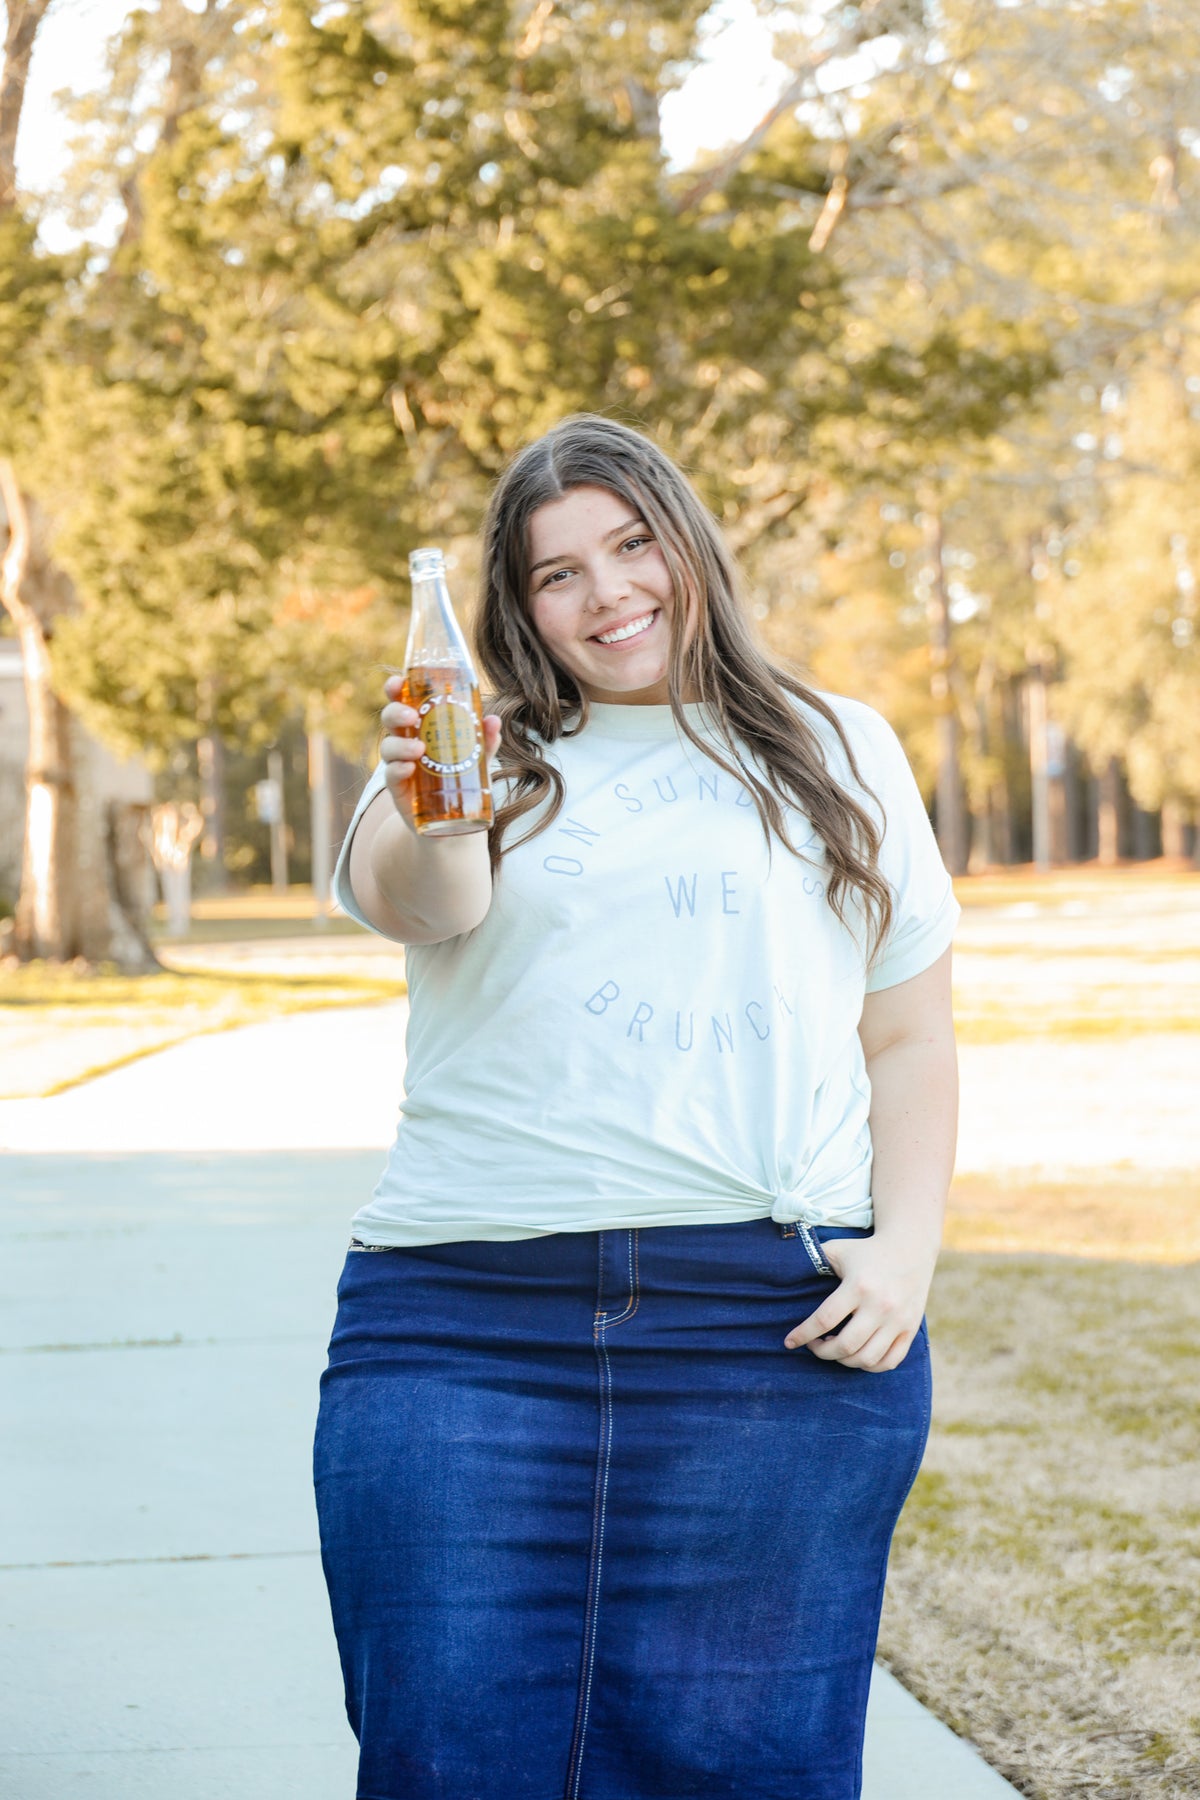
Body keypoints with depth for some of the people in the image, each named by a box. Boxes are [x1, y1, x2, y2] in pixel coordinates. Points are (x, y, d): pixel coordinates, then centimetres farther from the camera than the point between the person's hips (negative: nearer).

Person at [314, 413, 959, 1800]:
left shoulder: (838, 757, 16)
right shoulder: (483, 758, 12)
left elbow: (911, 1037, 15)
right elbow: (415, 904, -10)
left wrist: (905, 1250, 1)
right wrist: (429, 824, -33)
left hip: (776, 1326, 0)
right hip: (467, 1319, 0)